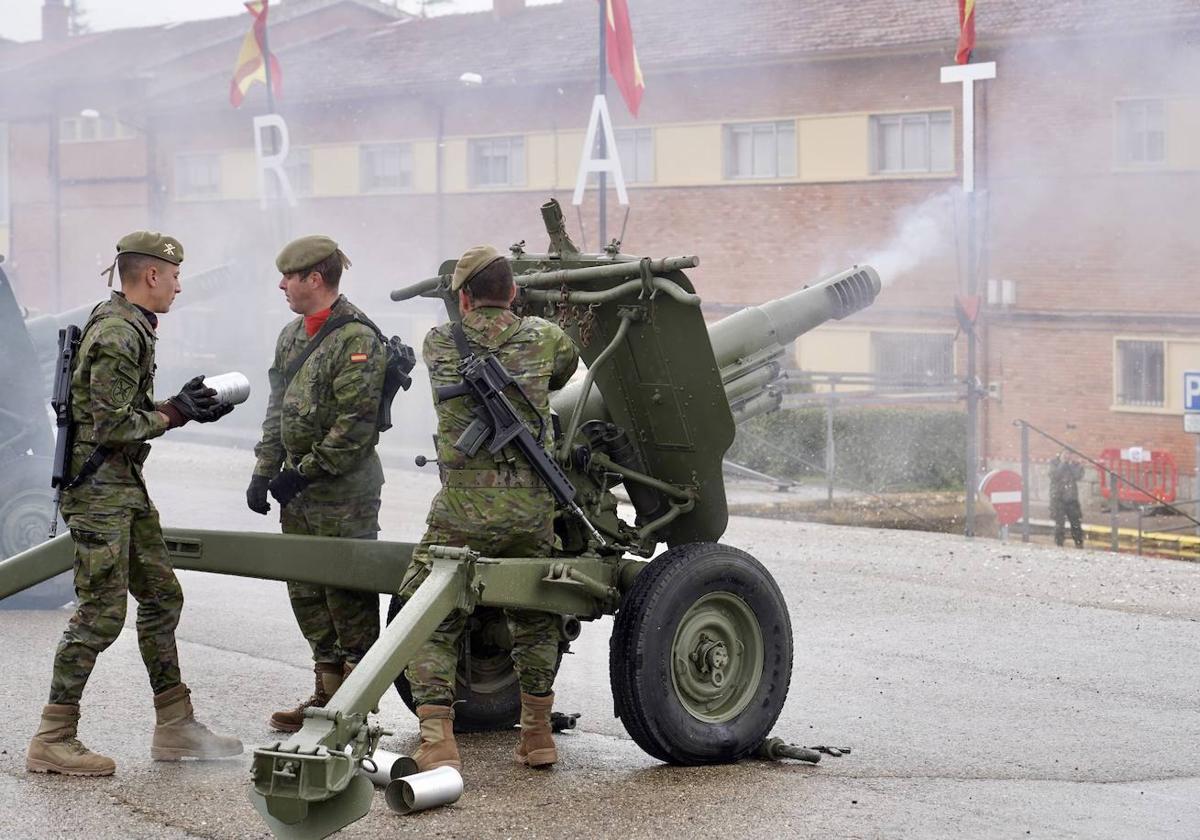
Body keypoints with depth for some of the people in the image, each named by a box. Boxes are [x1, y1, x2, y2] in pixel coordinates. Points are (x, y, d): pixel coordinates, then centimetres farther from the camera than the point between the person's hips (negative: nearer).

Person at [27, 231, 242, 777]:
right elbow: (115, 425, -22)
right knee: (101, 614, -9)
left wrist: (184, 406, 8)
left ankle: (174, 728, 20)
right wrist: (176, 413, -11)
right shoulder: (117, 334, -18)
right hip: (99, 490, -11)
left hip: (126, 487, 11)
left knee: (161, 597, 13)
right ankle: (51, 742, -4)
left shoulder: (132, 329, 15)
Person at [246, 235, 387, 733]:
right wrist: (264, 471, 10)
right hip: (300, 492, 9)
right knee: (307, 594, 13)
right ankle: (326, 693, 23)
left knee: (348, 598, -3)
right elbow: (278, 411, 20)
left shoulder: (356, 340, -14)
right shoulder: (292, 337, 14)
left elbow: (356, 424, -19)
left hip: (344, 493, -9)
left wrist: (305, 471, -18)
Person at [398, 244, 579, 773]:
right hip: (531, 509, 2)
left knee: (429, 624, 4)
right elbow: (568, 364, 25)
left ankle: (437, 743, -10)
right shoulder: (544, 338, 3)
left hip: (462, 514, -2)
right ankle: (537, 734, 25)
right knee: (535, 619, 22)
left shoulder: (439, 344, 1)